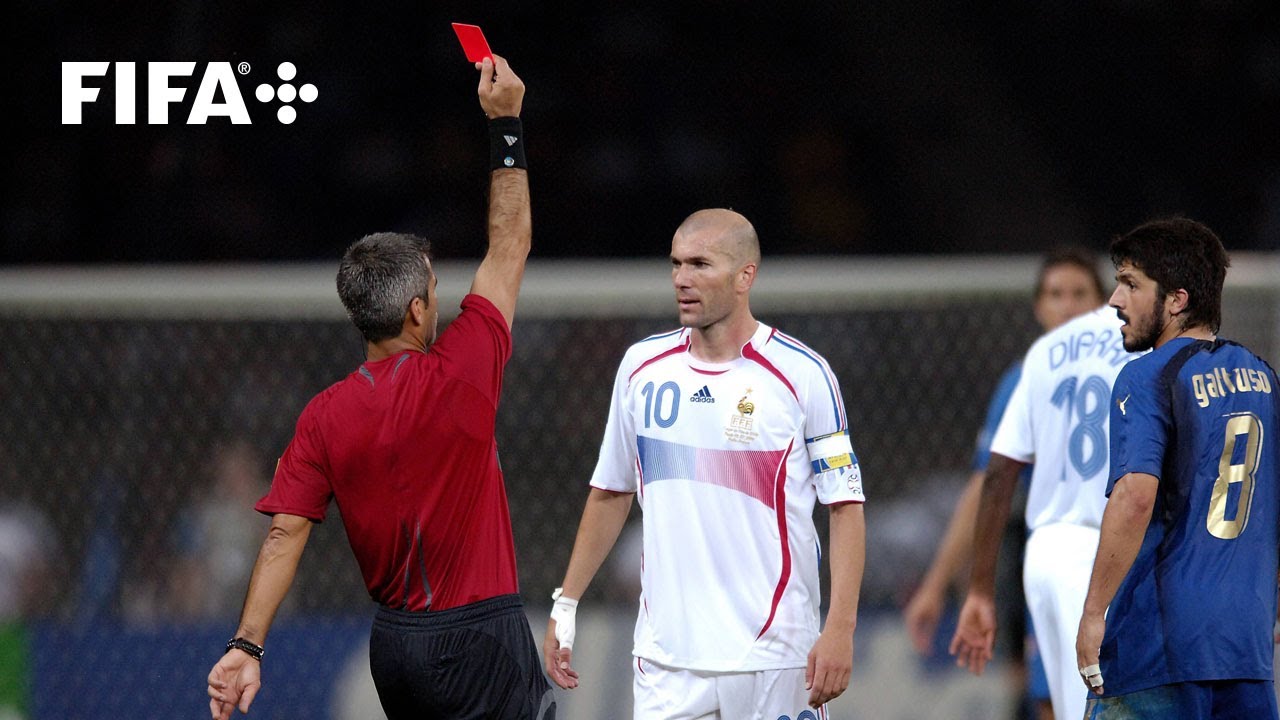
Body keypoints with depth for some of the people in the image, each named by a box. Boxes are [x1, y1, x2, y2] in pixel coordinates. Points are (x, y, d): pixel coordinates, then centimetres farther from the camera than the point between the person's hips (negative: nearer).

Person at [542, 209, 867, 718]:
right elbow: (611, 492, 18)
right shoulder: (643, 366, 8)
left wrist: (840, 627, -13)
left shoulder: (803, 374, -5)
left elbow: (846, 506, -4)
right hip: (666, 658, 3)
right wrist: (566, 604, 15)